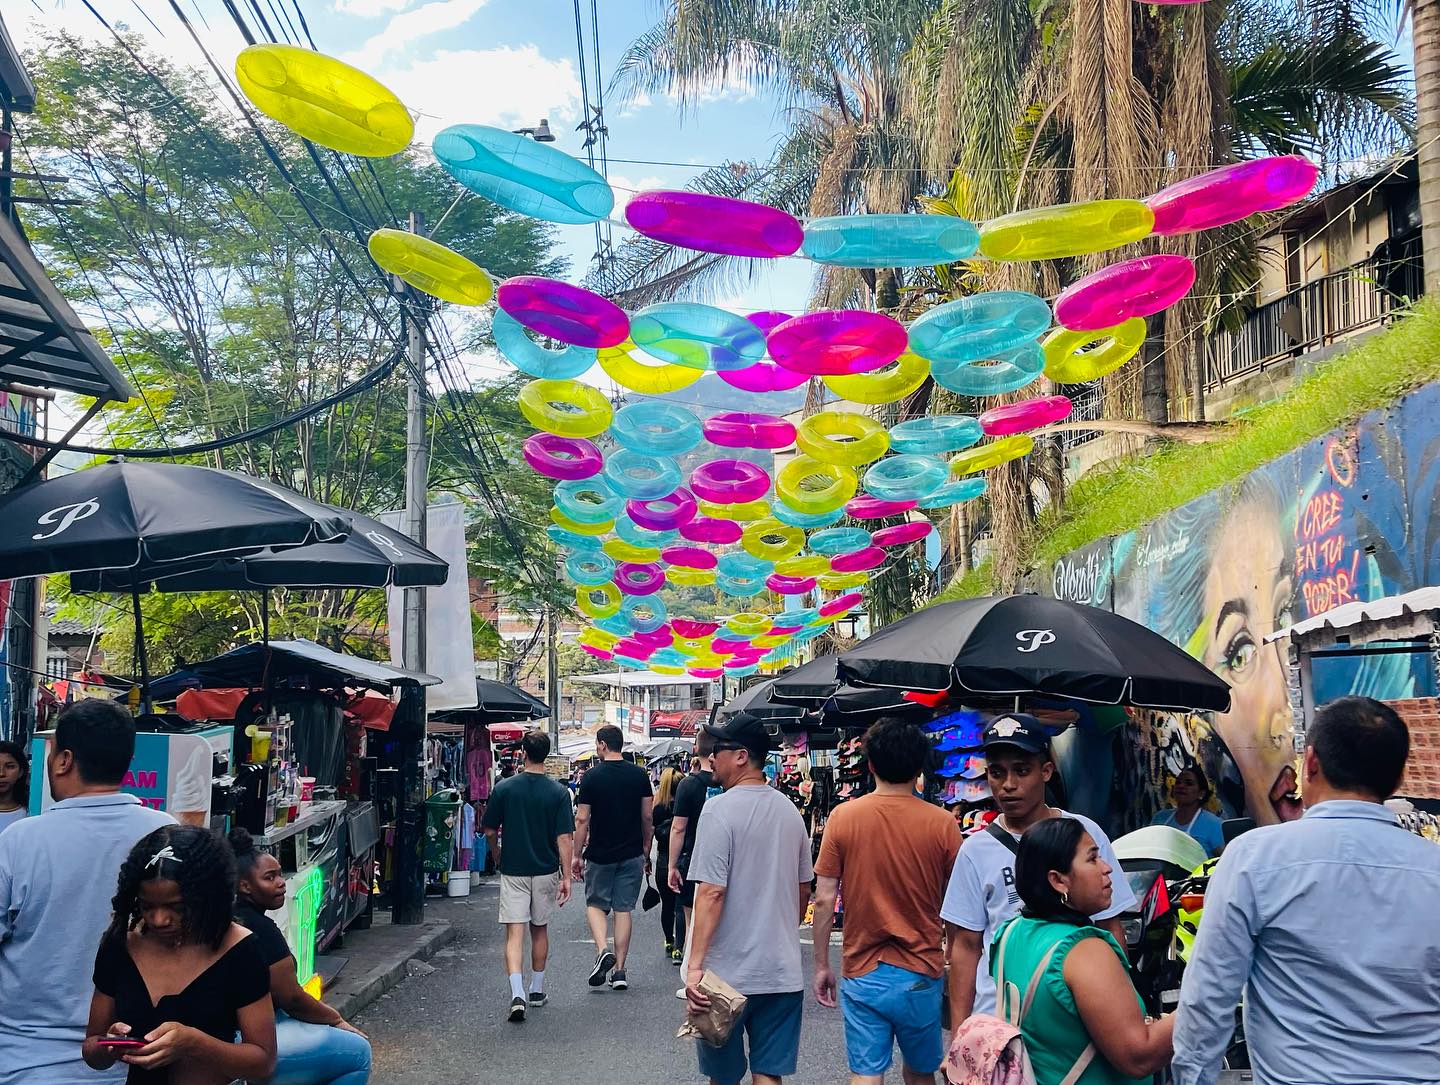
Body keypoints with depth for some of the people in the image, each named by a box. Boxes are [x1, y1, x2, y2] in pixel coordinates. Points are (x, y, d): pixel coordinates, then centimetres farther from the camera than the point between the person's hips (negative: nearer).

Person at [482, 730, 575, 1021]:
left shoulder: (504, 788, -6)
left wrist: (498, 858, 20)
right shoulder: (558, 792, -7)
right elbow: (564, 838, -10)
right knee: (540, 930, 18)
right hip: (546, 871, 1)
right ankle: (537, 990, 28)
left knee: (514, 933, -2)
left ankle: (517, 994, -18)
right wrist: (566, 876, -6)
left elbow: (490, 831, 2)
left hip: (513, 870, -1)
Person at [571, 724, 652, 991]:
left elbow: (582, 819, -7)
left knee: (595, 904, 14)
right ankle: (619, 970, 8)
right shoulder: (639, 775, 1)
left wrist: (577, 855, 1)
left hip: (600, 854, -2)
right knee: (623, 909, 8)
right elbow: (648, 817, 3)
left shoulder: (592, 777, -8)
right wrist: (646, 851, 13)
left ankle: (603, 950, -9)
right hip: (632, 854, 2)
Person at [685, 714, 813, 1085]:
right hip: (782, 971, 5)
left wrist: (695, 965, -19)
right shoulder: (790, 810, 6)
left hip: (728, 972, -5)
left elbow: (711, 892, -19)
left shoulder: (720, 809, -13)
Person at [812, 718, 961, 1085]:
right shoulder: (943, 824, -8)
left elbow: (824, 900, -5)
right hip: (921, 972, 0)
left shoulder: (843, 816, -7)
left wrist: (821, 966, 6)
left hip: (862, 972, 0)